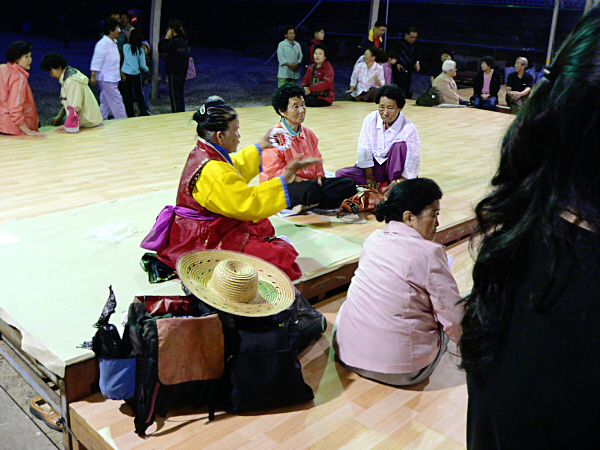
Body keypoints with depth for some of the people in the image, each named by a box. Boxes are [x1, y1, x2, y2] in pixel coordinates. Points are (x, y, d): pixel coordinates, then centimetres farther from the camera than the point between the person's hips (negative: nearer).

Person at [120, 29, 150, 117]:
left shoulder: (125, 47, -2)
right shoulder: (140, 50, -5)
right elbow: (142, 66, -4)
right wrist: (147, 70, 13)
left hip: (125, 74, 1)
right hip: (136, 74, -1)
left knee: (127, 95, 8)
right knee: (139, 94, 12)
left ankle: (130, 114, 10)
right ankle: (144, 112, 10)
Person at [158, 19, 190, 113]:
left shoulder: (174, 41, -19)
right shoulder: (184, 40, 9)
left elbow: (161, 49, -14)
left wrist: (166, 38, -9)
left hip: (174, 73, -9)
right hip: (183, 71, 9)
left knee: (174, 95, -2)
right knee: (180, 94, 18)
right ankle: (182, 113, 25)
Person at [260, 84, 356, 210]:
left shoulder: (307, 133, 14)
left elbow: (316, 160, 21)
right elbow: (273, 173, -14)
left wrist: (318, 176, 0)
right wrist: (299, 180, -19)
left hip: (309, 181, 8)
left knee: (349, 184, -5)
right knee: (310, 189, -40)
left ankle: (306, 205, -19)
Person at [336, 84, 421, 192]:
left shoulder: (408, 129, -20)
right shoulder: (371, 119, -12)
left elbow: (413, 164, -19)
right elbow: (364, 150, -9)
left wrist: (396, 183, -29)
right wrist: (370, 177, -12)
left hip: (395, 167, -2)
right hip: (375, 165, 3)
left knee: (400, 146, -33)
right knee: (341, 174, -18)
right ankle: (381, 184, -9)